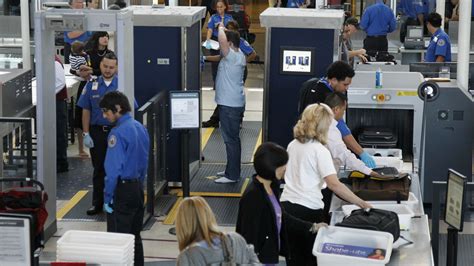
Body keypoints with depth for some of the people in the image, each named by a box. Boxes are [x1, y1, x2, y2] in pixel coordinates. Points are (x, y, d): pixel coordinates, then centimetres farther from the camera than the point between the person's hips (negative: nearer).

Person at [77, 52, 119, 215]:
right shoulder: (92, 85, 3)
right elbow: (86, 111, 5)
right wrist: (86, 134, -1)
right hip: (97, 132, 2)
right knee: (98, 170, 10)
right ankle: (97, 203, 18)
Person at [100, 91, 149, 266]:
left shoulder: (118, 133, -18)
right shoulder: (140, 128, 8)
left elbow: (114, 169, -19)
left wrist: (107, 197, -14)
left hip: (122, 190, -8)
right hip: (138, 188, 8)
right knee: (135, 235, 16)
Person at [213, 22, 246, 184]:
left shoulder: (232, 56, -19)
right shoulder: (239, 55, 10)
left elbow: (222, 41, -34)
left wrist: (221, 28, -17)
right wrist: (223, 30, 13)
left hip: (230, 105, -10)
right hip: (233, 103, 10)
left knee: (231, 139, -5)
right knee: (232, 138, 18)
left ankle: (232, 175, -1)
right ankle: (232, 170, 28)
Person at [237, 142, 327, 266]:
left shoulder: (272, 186, 3)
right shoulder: (253, 196, -23)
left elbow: (280, 216, 15)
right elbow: (249, 236, -20)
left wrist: (311, 227, 16)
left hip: (270, 255, 9)